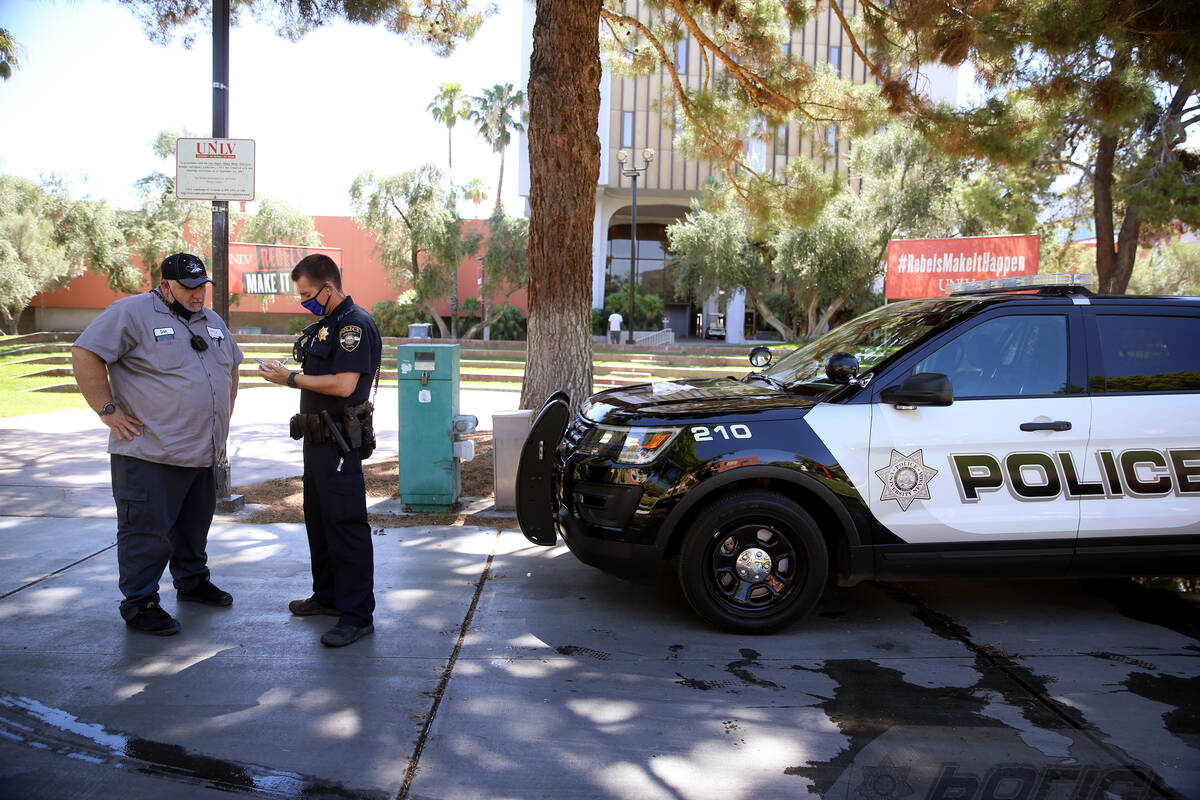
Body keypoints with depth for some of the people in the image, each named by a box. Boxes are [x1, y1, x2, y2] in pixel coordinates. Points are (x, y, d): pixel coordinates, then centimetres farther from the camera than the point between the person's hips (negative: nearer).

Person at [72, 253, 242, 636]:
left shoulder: (212, 321, 15)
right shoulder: (132, 313, -9)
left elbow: (231, 366, 28)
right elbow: (85, 354, -14)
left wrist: (223, 417, 21)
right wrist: (108, 409, -15)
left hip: (204, 453, 8)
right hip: (151, 452, -7)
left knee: (195, 524, 19)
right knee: (148, 531, -2)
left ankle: (192, 582, 35)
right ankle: (140, 605, 8)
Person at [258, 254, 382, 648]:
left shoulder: (355, 325, -15)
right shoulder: (323, 326, 18)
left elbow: (343, 385, -24)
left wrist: (291, 378, -16)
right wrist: (288, 374, 11)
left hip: (340, 443, -11)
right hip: (318, 438, 11)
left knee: (346, 526, -8)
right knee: (318, 522, 18)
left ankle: (357, 615, -2)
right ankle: (327, 596, 32)